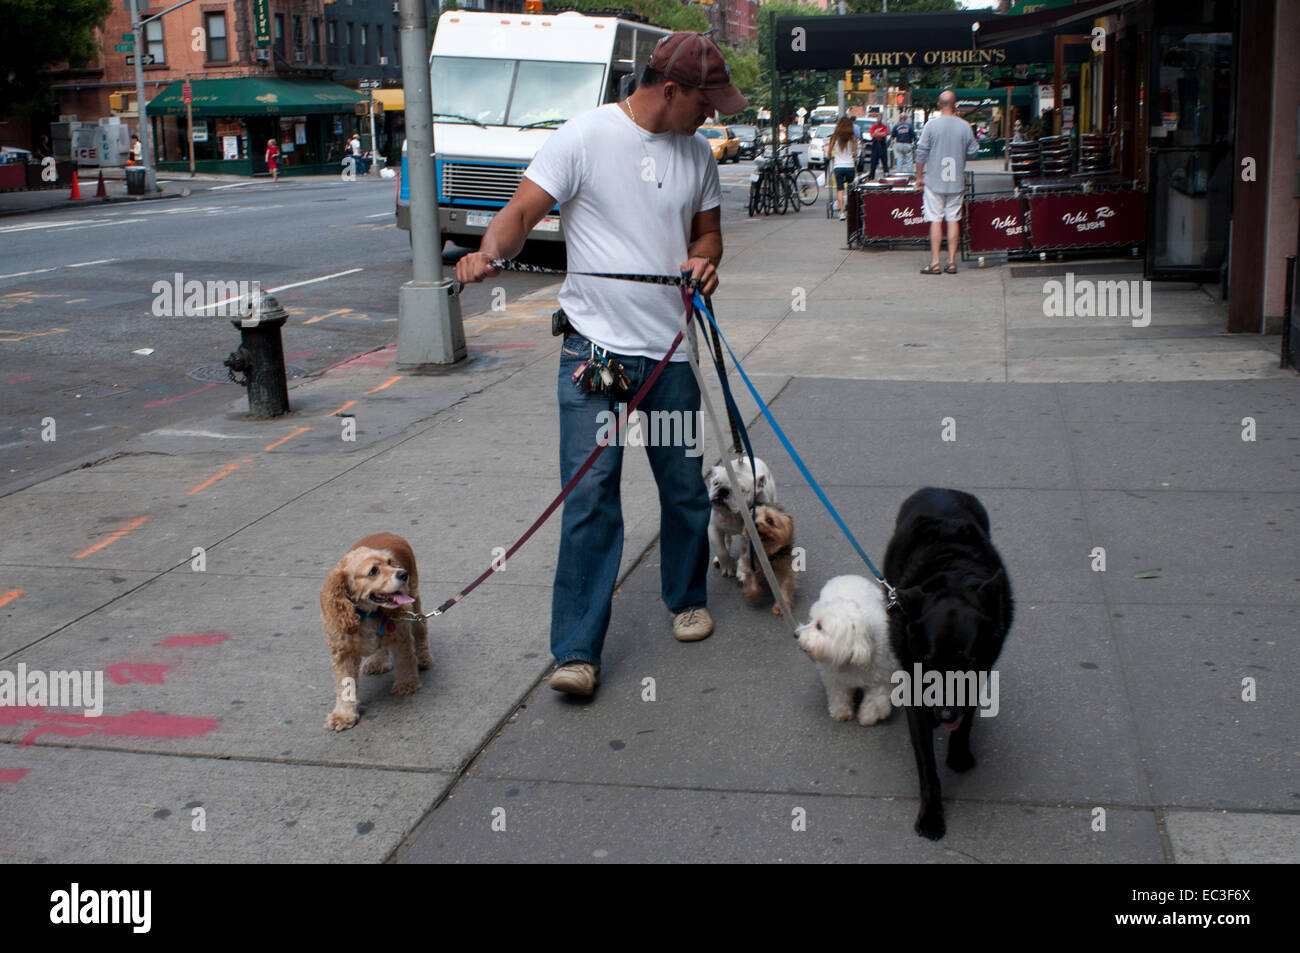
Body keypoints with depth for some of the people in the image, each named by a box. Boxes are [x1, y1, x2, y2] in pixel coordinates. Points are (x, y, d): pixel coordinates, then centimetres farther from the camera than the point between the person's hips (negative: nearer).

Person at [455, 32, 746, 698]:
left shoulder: (697, 152, 11)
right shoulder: (585, 137, -7)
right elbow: (523, 211, -10)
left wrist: (704, 259, -2)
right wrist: (489, 252, -31)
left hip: (672, 350, 5)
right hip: (595, 346, -5)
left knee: (686, 486, 12)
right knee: (590, 493, -9)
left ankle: (687, 599, 37)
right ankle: (576, 650, -3)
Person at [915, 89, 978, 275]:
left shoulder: (932, 124, -7)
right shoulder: (965, 126, -1)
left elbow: (921, 152, -6)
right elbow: (973, 152, 6)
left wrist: (919, 176, 4)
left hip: (934, 181, -2)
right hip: (956, 182, 2)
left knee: (935, 220, 0)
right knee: (953, 220, 8)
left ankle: (935, 262, -1)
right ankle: (952, 262, 8)